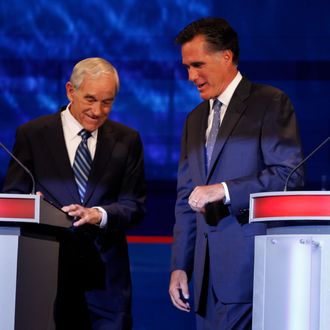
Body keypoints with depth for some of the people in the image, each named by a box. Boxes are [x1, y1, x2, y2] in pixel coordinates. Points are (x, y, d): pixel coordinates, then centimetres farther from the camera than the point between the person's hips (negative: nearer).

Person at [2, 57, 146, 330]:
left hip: (106, 274, 1)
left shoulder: (127, 140, 8)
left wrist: (99, 214, -16)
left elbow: (135, 205, 4)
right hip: (50, 268, -1)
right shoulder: (32, 134, 4)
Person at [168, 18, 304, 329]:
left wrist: (223, 190, -17)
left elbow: (290, 175, -11)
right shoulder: (195, 120, 22)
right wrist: (179, 266, 14)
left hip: (250, 265, -7)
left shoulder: (270, 103, 0)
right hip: (209, 272, 7)